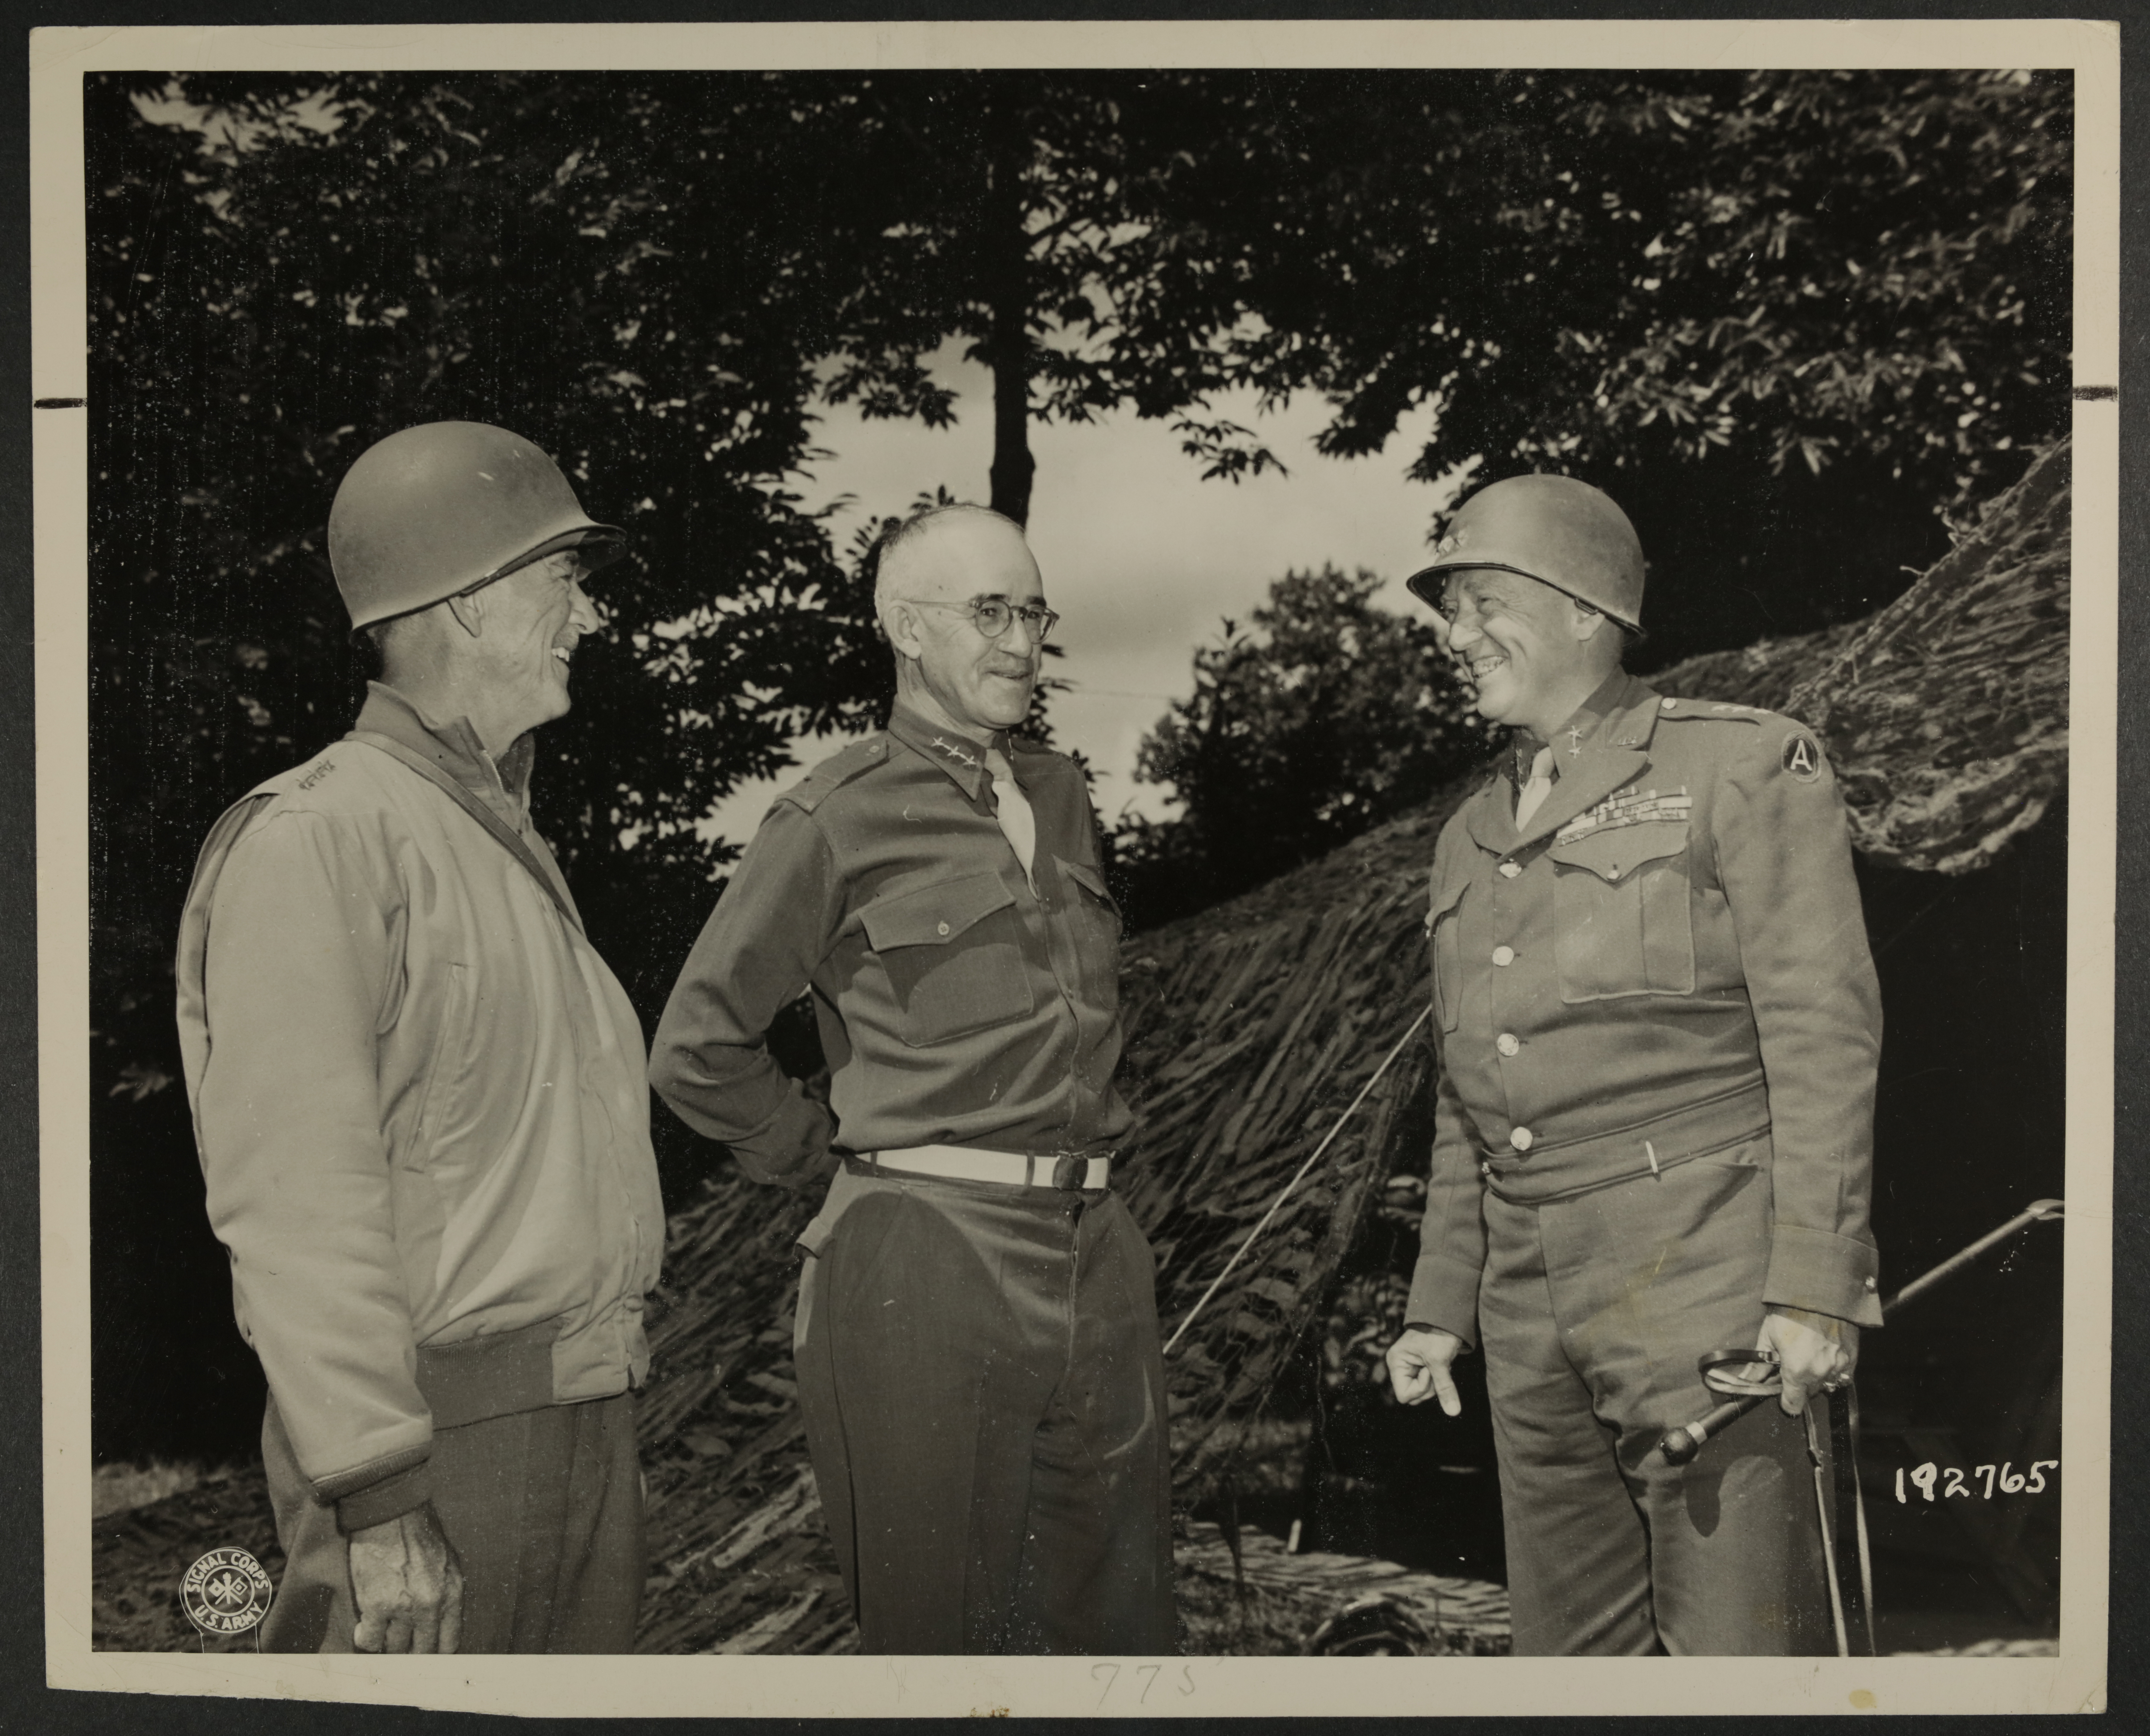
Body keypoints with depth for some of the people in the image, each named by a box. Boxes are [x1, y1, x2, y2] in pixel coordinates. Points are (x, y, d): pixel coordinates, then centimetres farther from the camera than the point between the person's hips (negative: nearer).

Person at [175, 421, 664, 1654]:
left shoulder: (511, 839, 16)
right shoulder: (314, 839, -12)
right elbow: (296, 1199, -19)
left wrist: (607, 1412, 17)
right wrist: (381, 1501, -22)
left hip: (588, 1424, 8)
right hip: (440, 1439, -8)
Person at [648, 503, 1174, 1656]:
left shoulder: (1059, 796, 14)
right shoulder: (840, 818, -5)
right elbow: (698, 1050, -2)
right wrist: (840, 1156, 5)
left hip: (1097, 1258, 6)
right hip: (926, 1266, -6)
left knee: (1120, 1613, 13)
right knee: (946, 1627, 5)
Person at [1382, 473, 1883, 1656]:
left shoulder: (1745, 765, 0)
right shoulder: (1470, 839, 18)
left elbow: (1824, 1033, -7)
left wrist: (1817, 1288, -14)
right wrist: (1440, 1309, 17)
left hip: (1704, 1280, -6)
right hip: (1530, 1303, 6)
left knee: (1738, 1641, -6)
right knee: (1570, 1645, 10)